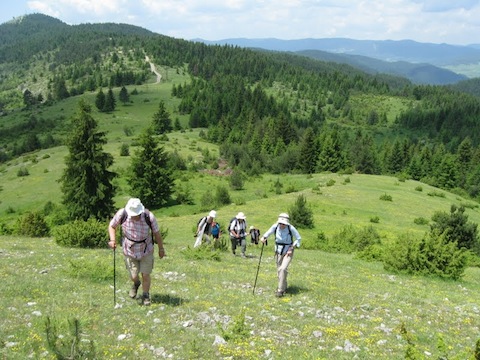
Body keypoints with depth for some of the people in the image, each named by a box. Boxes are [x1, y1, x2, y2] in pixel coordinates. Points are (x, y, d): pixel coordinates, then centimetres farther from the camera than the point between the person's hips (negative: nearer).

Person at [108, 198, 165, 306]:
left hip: (146, 249, -1)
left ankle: (146, 296, 30)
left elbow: (156, 233, -8)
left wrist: (161, 249, 3)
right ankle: (136, 284, 41)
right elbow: (112, 226, -3)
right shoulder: (122, 214, -22)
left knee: (145, 275, 3)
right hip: (129, 250, 1)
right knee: (134, 276, 3)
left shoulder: (149, 216, -24)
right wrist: (113, 240, -19)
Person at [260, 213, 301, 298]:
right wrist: (264, 238, -23)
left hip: (288, 252, -4)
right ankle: (284, 287, 37)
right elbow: (268, 233, -1)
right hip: (278, 251, 4)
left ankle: (280, 290, -12)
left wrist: (292, 249, -16)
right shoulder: (275, 226, -15)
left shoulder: (291, 228, -22)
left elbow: (298, 239, -9)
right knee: (279, 270, 13)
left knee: (283, 269, -20)